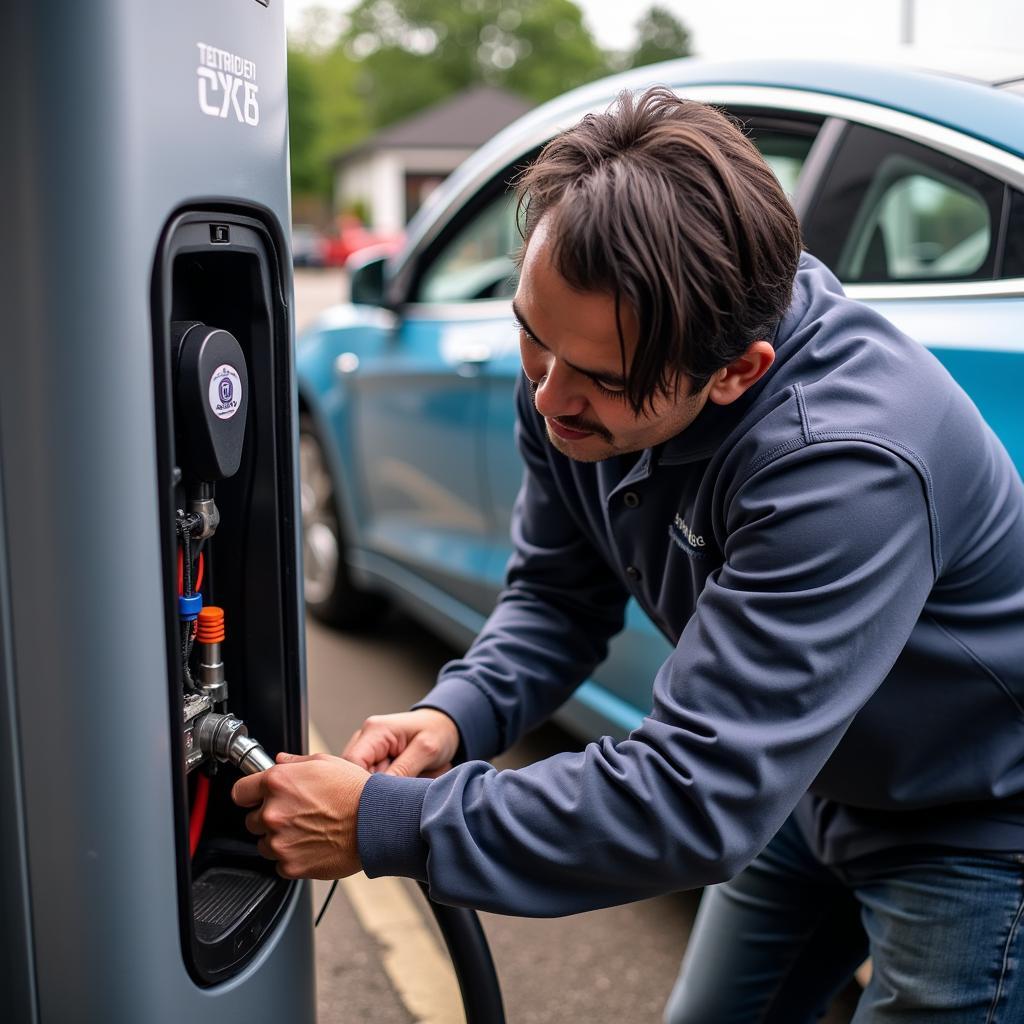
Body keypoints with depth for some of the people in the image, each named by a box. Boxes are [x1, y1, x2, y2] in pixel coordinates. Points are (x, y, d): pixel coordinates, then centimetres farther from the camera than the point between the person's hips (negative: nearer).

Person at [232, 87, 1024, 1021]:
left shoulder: (847, 464, -40)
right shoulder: (581, 365, -17)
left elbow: (695, 804, -40)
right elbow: (558, 594, -1)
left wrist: (383, 824, -34)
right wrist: (456, 715, -20)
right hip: (803, 779, 7)